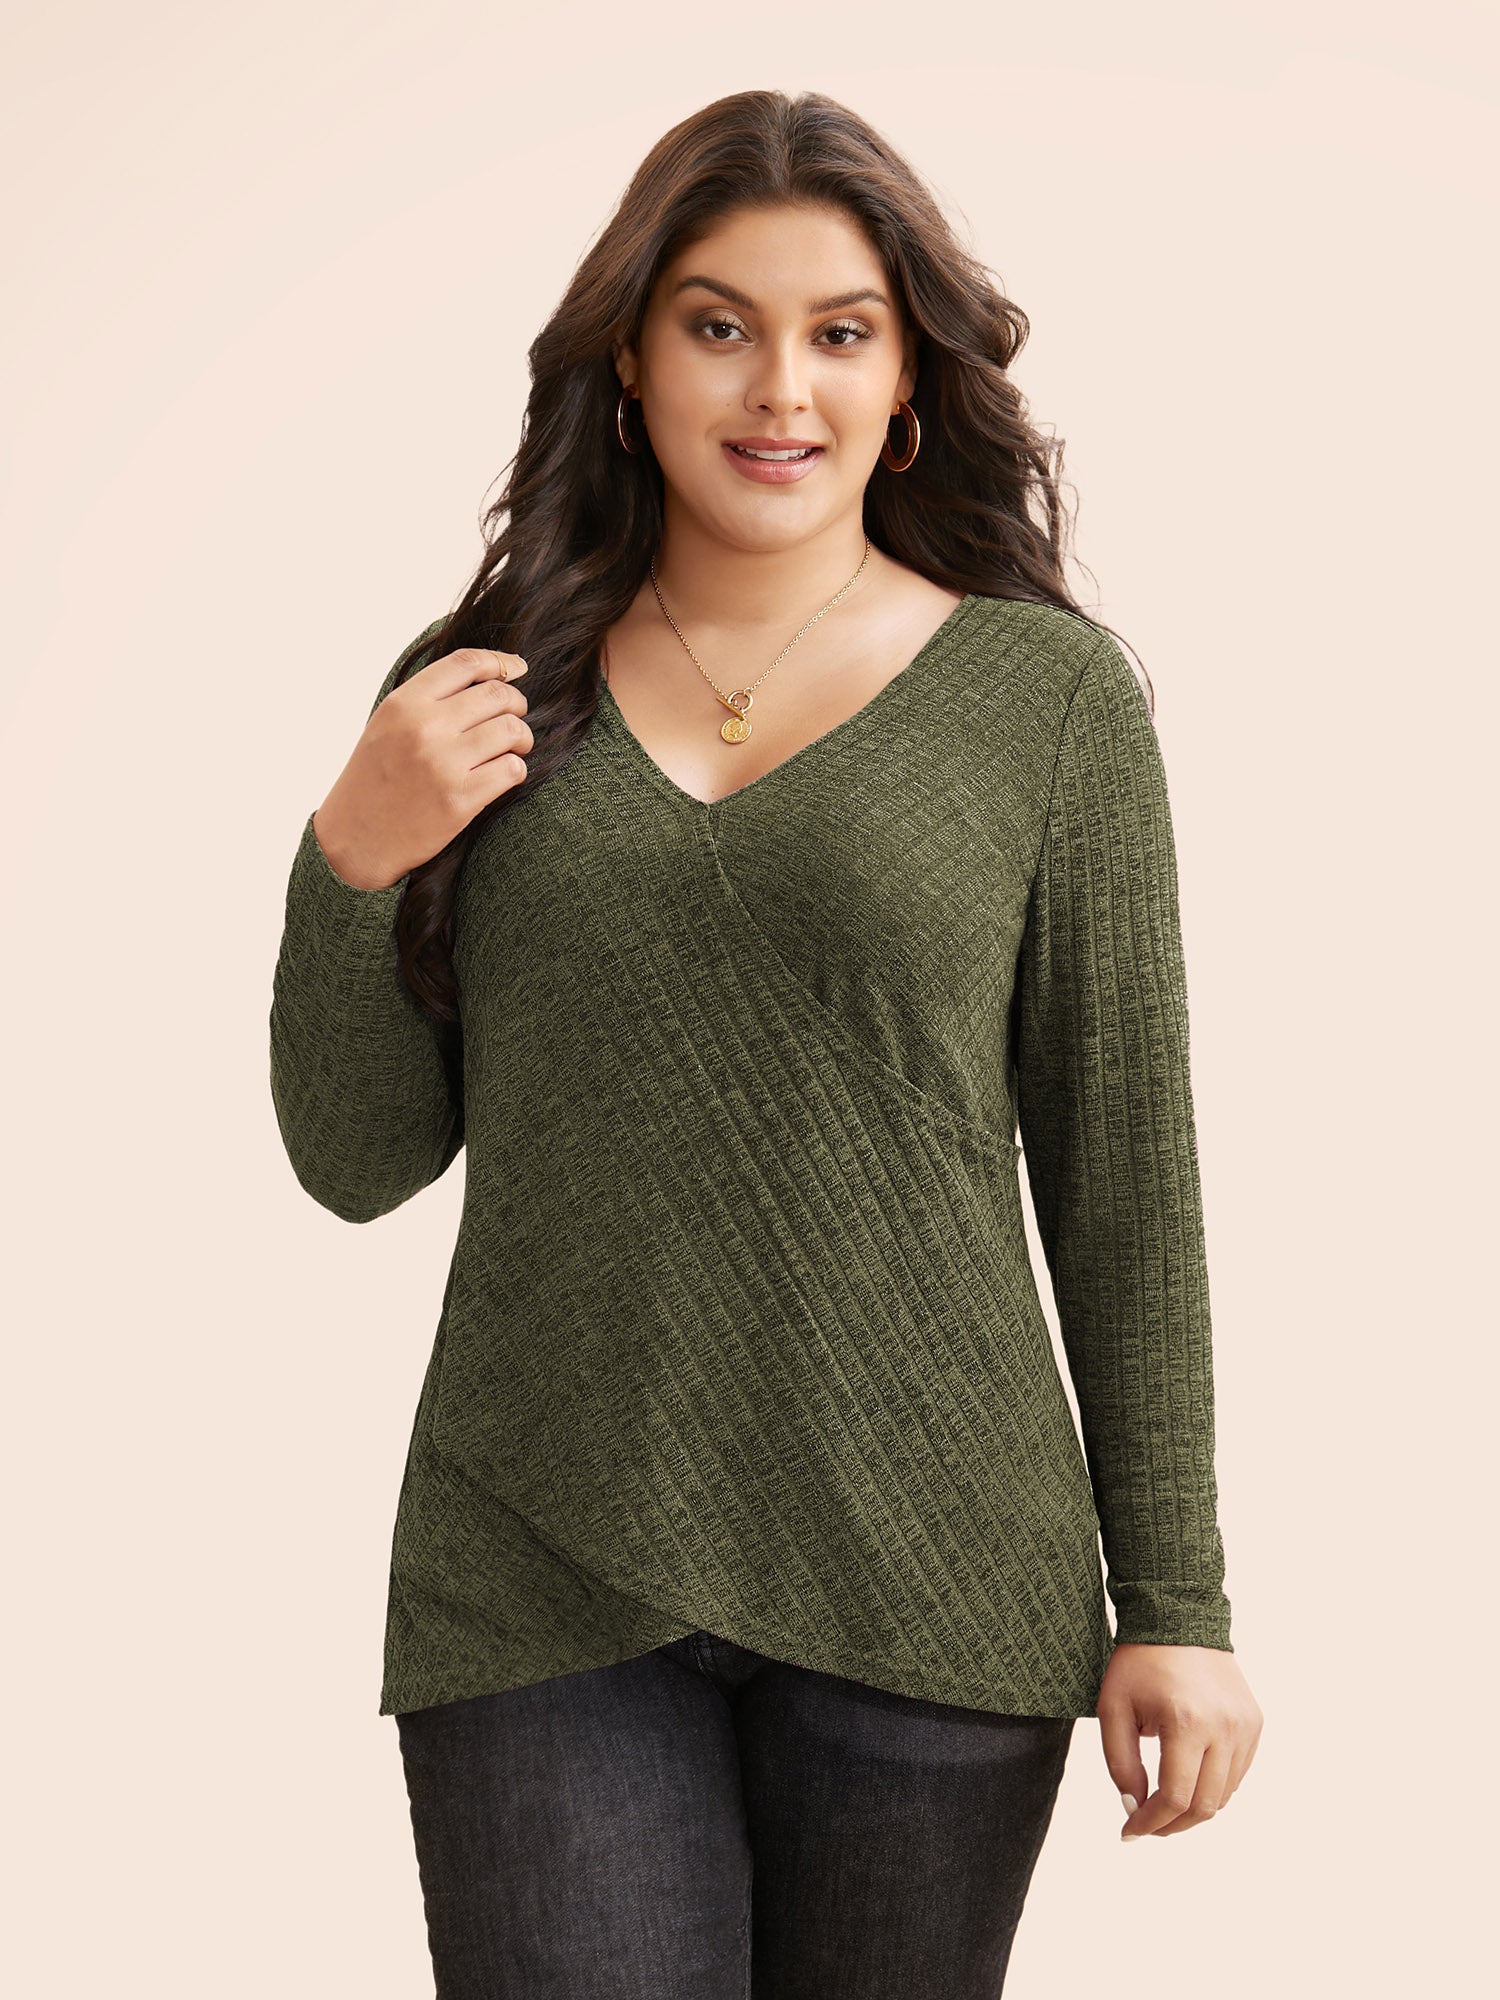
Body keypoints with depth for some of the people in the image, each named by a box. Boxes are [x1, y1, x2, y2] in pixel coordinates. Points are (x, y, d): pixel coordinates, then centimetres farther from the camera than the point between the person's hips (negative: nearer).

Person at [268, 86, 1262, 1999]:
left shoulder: (1047, 692, 0)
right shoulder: (481, 696, 4)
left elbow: (1123, 1172, 2)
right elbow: (359, 1162, 9)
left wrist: (1174, 1598, 0)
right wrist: (351, 860, -7)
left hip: (923, 1586, 0)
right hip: (542, 1583, 1)